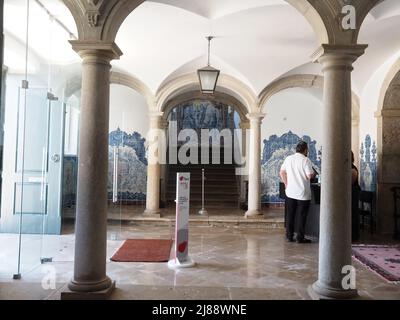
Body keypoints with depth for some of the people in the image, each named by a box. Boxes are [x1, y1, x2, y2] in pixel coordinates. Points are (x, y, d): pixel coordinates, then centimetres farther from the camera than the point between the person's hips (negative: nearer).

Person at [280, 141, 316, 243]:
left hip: (290, 192, 5)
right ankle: (300, 238, 9)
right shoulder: (306, 160, -12)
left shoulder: (288, 159, 5)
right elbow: (309, 176, -18)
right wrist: (313, 174, 4)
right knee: (302, 216, 5)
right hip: (303, 193, -5)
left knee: (290, 215, 12)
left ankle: (289, 236, 18)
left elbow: (282, 172, 11)